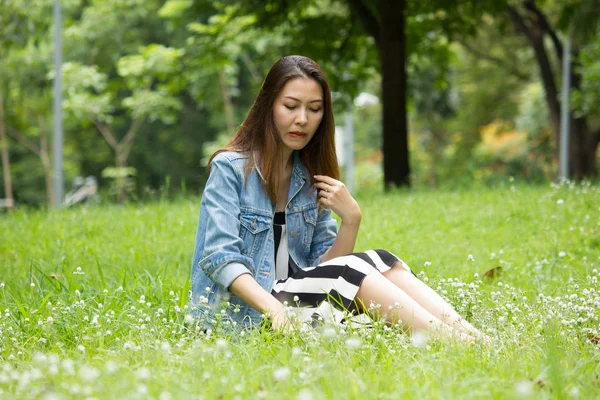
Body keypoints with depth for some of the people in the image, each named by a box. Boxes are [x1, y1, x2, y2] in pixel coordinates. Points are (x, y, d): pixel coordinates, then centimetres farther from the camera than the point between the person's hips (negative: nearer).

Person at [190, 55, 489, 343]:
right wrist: (272, 308, -33)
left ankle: (471, 338, -29)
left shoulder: (310, 178, 12)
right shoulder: (229, 168, -7)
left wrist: (351, 220, -12)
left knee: (382, 262, -16)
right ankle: (453, 342, -34)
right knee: (353, 270, -26)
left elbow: (322, 265, 6)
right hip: (238, 314, -6)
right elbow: (221, 257, -18)